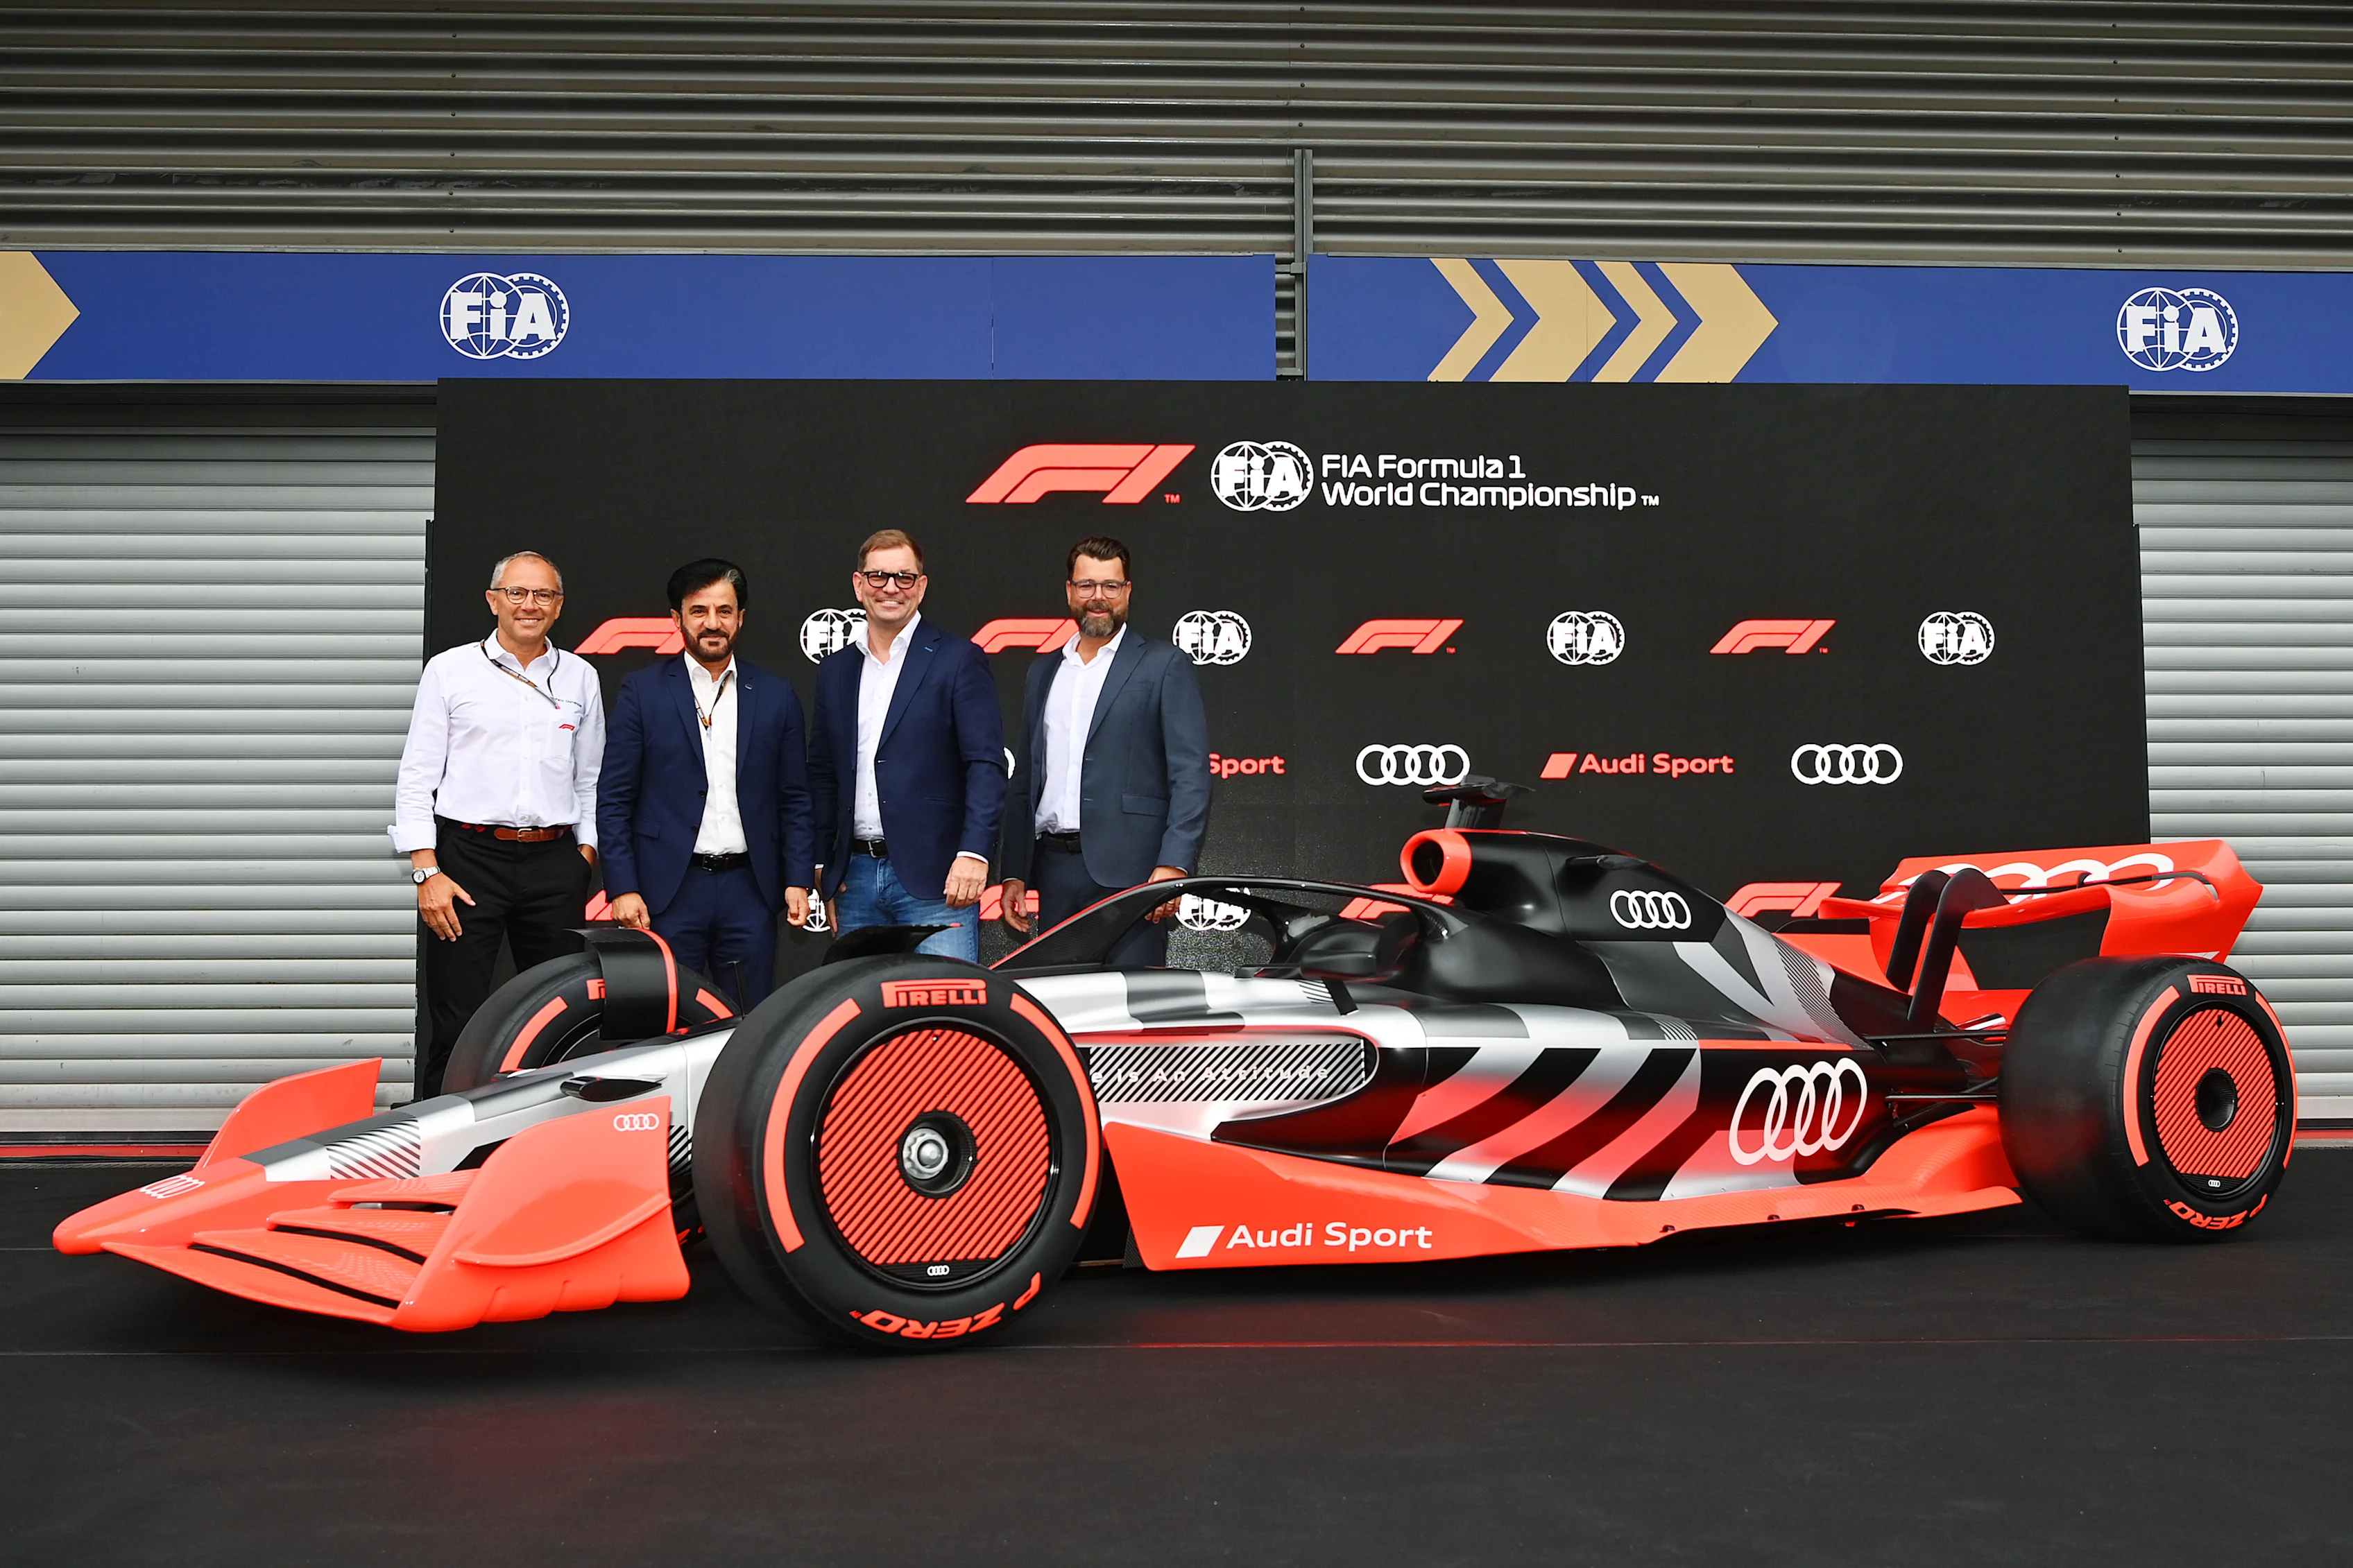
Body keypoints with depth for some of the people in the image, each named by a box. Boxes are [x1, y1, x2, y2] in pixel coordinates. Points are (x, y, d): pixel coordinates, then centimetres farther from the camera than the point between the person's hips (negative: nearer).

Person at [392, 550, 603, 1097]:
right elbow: (416, 777, 1)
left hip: (555, 863, 3)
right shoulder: (450, 670, 3)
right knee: (456, 1020, -3)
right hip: (469, 858, -3)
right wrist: (427, 872, -7)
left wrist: (584, 857, 7)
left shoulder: (580, 677, 12)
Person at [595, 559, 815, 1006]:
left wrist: (798, 880, 2)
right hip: (668, 892, -2)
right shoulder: (642, 692, 3)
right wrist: (622, 888, -6)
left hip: (750, 889, 2)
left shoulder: (775, 695, 9)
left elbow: (795, 799, 11)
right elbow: (613, 800, 1)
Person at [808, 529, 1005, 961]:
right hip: (856, 878, 5)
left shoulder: (959, 661, 0)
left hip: (935, 878, -5)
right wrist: (825, 864, 12)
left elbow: (986, 763, -7)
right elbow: (822, 773, 20)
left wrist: (973, 853, -18)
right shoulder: (835, 671, 16)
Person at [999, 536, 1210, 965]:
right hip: (1055, 872, 5)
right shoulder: (1043, 671, 19)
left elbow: (1191, 776, -6)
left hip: (1128, 870, -5)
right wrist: (1014, 873, 14)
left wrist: (1174, 866, -17)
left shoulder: (1164, 666, 3)